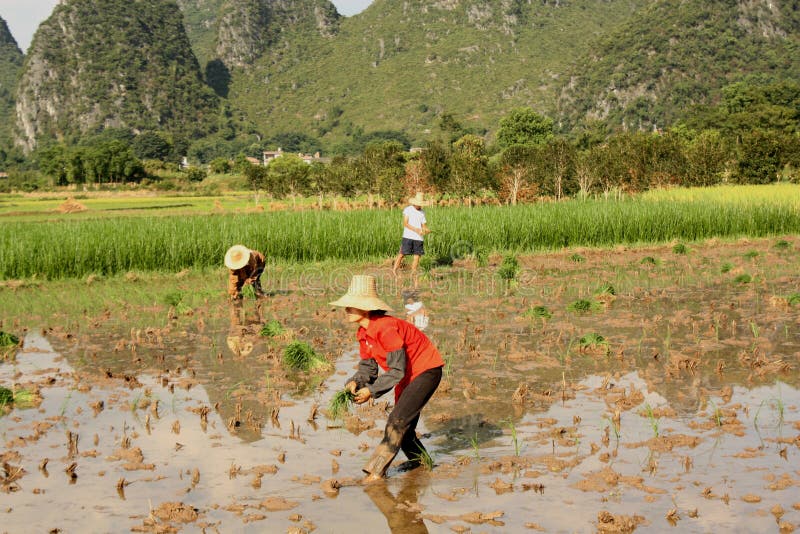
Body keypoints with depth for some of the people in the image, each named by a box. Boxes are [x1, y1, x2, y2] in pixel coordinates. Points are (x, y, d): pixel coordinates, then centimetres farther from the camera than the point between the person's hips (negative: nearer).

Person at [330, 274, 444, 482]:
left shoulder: (386, 328, -29)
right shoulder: (363, 334, -1)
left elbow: (397, 369, -28)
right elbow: (367, 367, 5)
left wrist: (372, 391, -28)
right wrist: (355, 382, -16)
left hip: (426, 371, -9)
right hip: (407, 377, 9)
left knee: (397, 421, -16)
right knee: (404, 426, 14)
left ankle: (377, 471, -13)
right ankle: (420, 460, 35)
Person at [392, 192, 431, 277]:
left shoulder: (422, 213, 13)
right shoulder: (408, 210, -1)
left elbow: (424, 225, 12)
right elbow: (405, 223, -7)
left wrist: (426, 230, -13)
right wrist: (416, 229, -19)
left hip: (419, 238, 4)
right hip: (408, 236, -4)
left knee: (417, 255, 0)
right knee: (402, 253, -5)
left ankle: (413, 272, 6)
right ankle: (394, 268, 4)